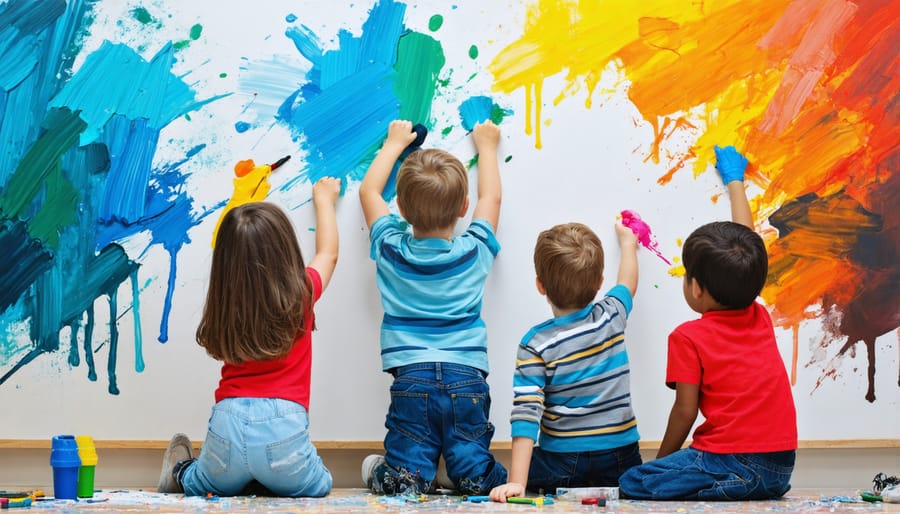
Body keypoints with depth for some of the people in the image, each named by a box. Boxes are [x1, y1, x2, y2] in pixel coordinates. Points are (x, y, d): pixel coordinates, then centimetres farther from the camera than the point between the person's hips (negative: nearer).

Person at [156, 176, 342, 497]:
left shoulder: (224, 306, 4)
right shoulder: (301, 294, 1)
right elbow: (328, 254, 23)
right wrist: (323, 199, 42)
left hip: (229, 421, 4)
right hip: (284, 424, -4)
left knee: (203, 488, 34)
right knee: (318, 487, 23)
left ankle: (181, 471, 4)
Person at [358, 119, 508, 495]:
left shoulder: (390, 249, 5)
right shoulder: (474, 252, 4)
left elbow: (369, 190, 23)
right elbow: (491, 197, 24)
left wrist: (394, 143, 37)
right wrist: (486, 145, 38)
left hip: (411, 378, 0)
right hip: (467, 379, 0)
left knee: (405, 477, -4)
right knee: (476, 476, -3)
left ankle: (383, 475, -23)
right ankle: (490, 479, -23)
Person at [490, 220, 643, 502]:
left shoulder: (535, 344, -12)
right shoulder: (612, 317, -1)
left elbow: (526, 415, -17)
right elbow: (627, 284, 23)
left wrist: (516, 482, -19)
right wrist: (628, 243, 43)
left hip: (562, 463, -1)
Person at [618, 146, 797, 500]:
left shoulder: (688, 338, -5)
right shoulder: (759, 320, 12)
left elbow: (685, 411, -4)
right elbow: (745, 243, 26)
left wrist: (662, 459, 13)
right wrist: (734, 181, 40)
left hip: (733, 466, -7)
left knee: (632, 483, -5)